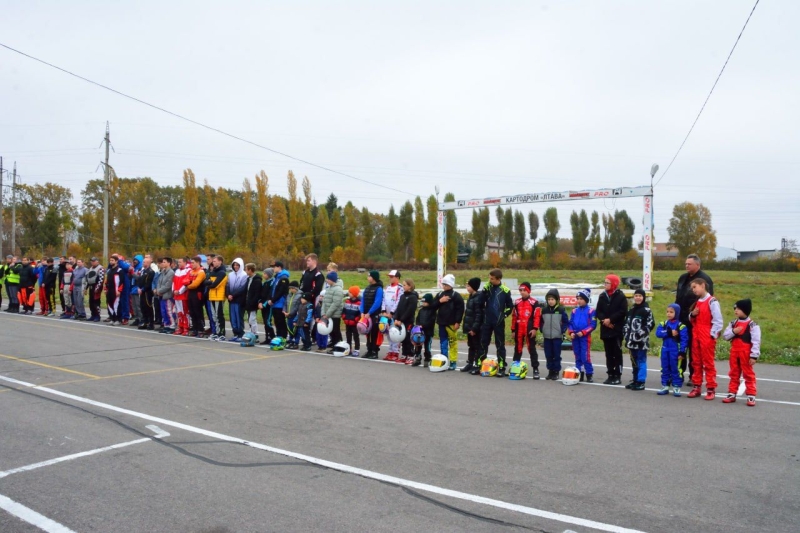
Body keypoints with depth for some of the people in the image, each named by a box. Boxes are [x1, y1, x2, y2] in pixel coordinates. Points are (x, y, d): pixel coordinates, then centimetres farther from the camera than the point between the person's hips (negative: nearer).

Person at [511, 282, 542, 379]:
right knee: (518, 349, 12)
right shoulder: (517, 302, 11)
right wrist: (513, 329, 11)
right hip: (519, 330, 4)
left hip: (530, 330, -4)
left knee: (532, 349, -2)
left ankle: (535, 369, 2)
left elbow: (537, 316, -8)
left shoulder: (534, 302, -4)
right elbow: (514, 316, 13)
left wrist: (535, 328, -14)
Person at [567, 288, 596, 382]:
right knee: (578, 357, 11)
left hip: (585, 337, -5)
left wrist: (583, 332, -17)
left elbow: (593, 324, -10)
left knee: (585, 357, -9)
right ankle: (579, 374, 19)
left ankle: (589, 375, 1)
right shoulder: (574, 311, 10)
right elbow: (570, 323, 12)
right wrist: (571, 332, -5)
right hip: (575, 337, 6)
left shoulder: (590, 311, -6)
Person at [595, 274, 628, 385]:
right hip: (605, 329, 5)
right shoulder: (602, 296, 10)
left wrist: (610, 319, -17)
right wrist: (604, 320, -10)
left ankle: (618, 376, 6)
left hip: (617, 329, -5)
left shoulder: (620, 296, -5)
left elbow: (623, 311, -12)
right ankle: (611, 375, 16)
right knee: (608, 353, 9)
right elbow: (598, 311, 8)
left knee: (617, 353, 1)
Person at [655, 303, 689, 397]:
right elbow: (658, 333, -9)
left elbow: (684, 340, -10)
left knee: (676, 369, 1)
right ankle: (665, 386, 20)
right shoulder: (663, 324, 5)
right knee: (665, 369, 11)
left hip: (675, 351, -5)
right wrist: (669, 333, -20)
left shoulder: (681, 326, -9)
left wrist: (682, 352, -14)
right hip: (665, 350, 5)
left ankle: (676, 388, 9)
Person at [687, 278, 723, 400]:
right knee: (696, 362, 10)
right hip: (696, 335, 7)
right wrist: (692, 314, -2)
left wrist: (712, 335, -15)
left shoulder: (712, 301, -11)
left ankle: (711, 389, 5)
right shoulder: (697, 302, 12)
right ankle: (696, 387, 17)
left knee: (708, 363, -1)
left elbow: (718, 320, -13)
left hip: (707, 336, -7)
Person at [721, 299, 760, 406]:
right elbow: (725, 336, 5)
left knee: (748, 374, 2)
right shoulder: (733, 323, 7)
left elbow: (756, 342, -13)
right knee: (734, 373, 13)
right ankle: (732, 394, 20)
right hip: (734, 351, 6)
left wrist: (754, 356, -17)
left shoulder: (752, 325, -11)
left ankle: (751, 396, 7)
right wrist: (733, 331, -14)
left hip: (746, 353, -6)